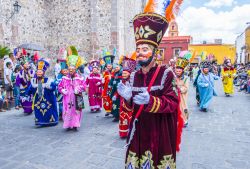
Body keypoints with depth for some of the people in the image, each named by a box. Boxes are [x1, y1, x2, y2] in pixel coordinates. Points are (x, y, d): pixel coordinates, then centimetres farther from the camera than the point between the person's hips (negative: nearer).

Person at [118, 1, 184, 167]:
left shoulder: (166, 73, -12)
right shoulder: (134, 76, 3)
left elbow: (172, 103, -15)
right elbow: (132, 106, 6)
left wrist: (150, 101, -30)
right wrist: (128, 97, -16)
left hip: (160, 131, -4)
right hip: (139, 130, 4)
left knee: (158, 160, 8)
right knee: (138, 161, 14)